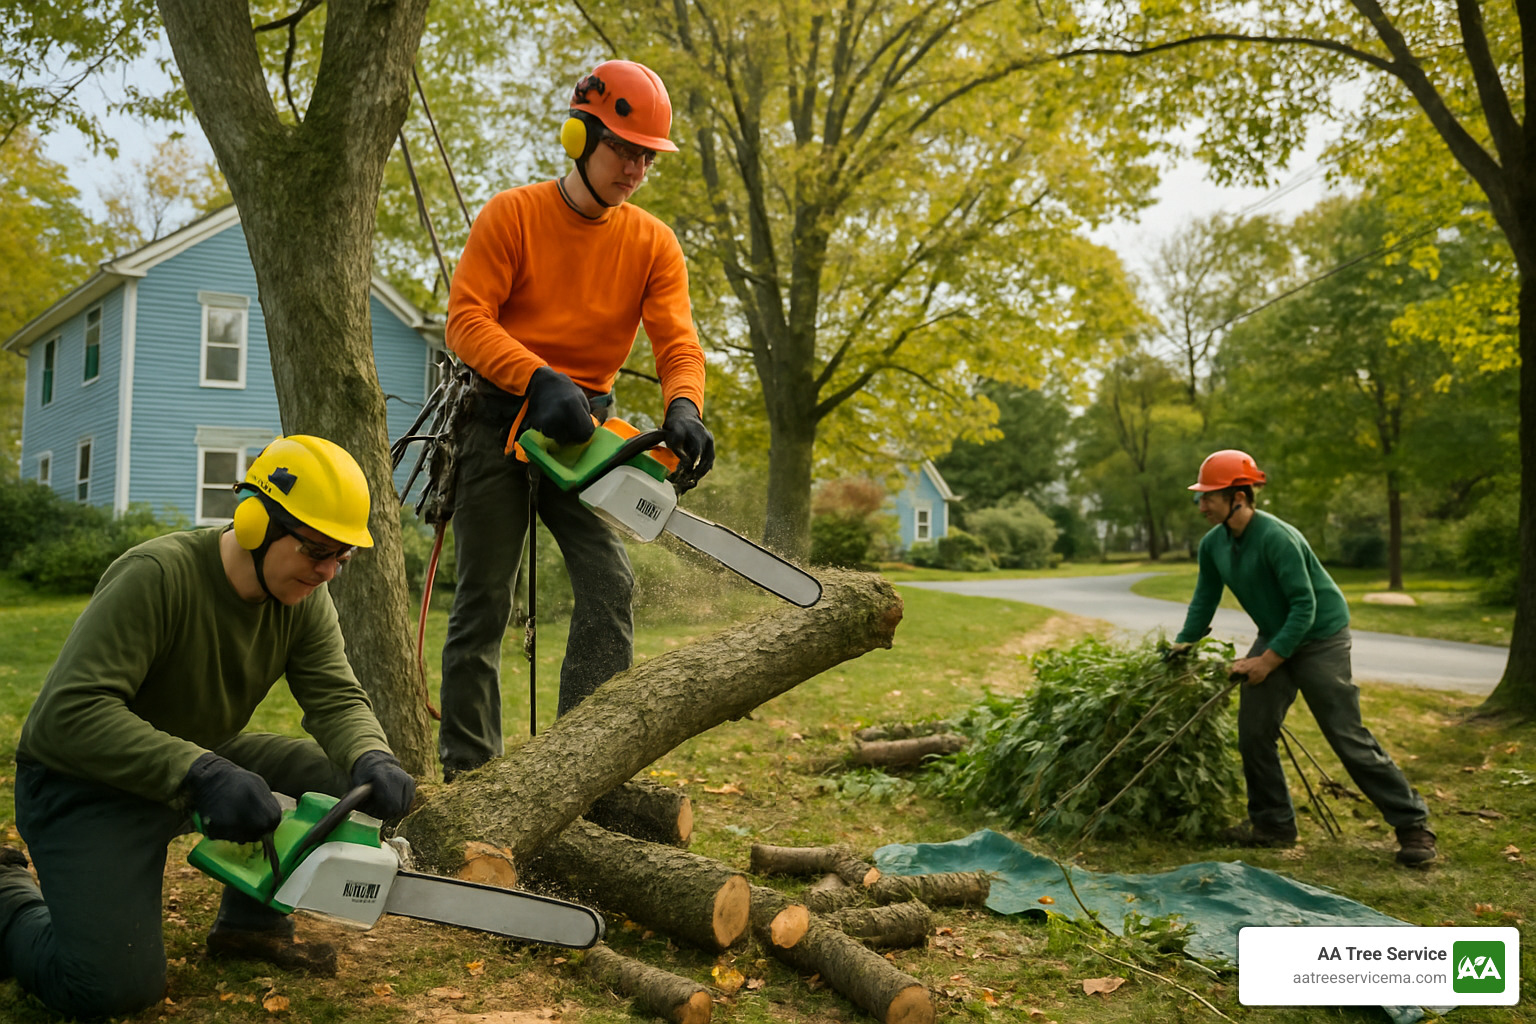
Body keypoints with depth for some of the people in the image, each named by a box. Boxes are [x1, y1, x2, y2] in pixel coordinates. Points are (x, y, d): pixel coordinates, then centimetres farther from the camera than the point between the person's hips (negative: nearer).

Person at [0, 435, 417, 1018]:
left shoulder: (303, 598, -8)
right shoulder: (156, 576, -29)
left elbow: (336, 697, -12)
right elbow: (72, 712, -35)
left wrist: (373, 761, -34)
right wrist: (200, 774, -43)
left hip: (204, 761, 7)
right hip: (87, 780, -7)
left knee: (340, 783, -10)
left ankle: (248, 923, 8)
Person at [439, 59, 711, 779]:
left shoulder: (653, 244, 2)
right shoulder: (511, 215, -5)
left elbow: (677, 343, -7)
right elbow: (466, 319, -13)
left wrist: (683, 409, -28)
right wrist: (540, 380, -28)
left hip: (586, 429, 3)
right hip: (501, 421, -2)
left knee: (609, 586, -11)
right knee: (483, 602, 3)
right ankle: (466, 770, 14)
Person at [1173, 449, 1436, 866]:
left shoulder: (1276, 537, -28)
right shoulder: (1213, 544, -4)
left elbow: (1305, 607, -26)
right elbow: (1204, 601, 8)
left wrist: (1268, 660, -24)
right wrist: (1180, 648, 0)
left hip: (1320, 638, -7)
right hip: (1274, 636, 7)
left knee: (1348, 736, -7)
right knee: (1253, 732, 1)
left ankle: (1413, 824, 7)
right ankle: (1274, 823, 15)